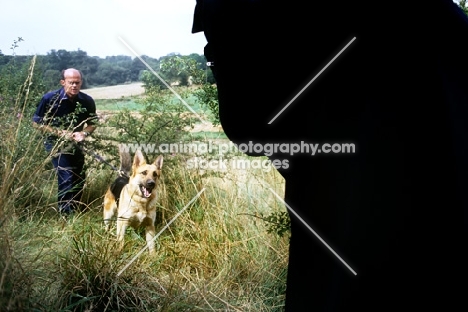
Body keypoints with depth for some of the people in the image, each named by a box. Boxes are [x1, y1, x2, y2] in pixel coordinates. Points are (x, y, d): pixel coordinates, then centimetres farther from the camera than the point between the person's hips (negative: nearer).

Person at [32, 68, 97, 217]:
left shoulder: (87, 101, -10)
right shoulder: (50, 98, -19)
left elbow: (92, 123, 4)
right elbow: (36, 122, -11)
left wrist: (84, 133, -18)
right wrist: (60, 133, -21)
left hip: (77, 143, 4)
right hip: (57, 142, -4)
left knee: (79, 178, 12)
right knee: (67, 177, -16)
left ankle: (76, 210, 32)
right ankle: (66, 214, -4)